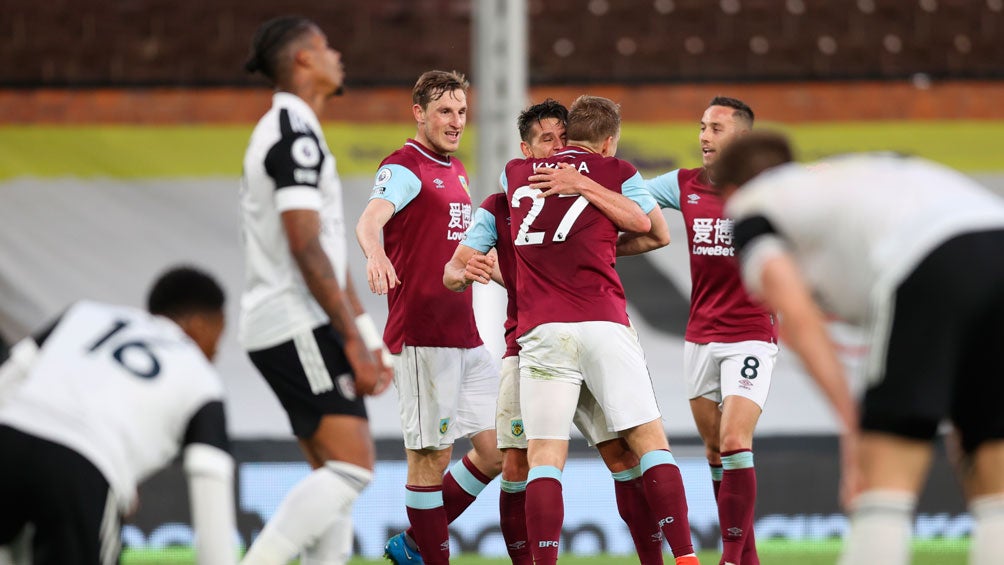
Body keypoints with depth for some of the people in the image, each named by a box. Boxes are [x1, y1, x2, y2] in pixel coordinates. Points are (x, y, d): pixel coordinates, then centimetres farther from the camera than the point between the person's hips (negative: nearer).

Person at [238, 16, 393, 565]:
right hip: (297, 326, -10)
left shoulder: (289, 131, 21)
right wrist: (354, 340, -19)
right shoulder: (295, 133, -12)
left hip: (289, 330, 10)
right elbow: (306, 247, -19)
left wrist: (365, 335, 22)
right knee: (352, 466, -16)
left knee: (335, 475, 8)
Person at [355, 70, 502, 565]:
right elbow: (369, 220, -28)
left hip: (464, 337, 9)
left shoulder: (455, 172, 19)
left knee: (496, 450, 8)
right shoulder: (404, 167, -8)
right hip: (421, 336, -9)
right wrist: (375, 254, -49)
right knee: (430, 458, -5)